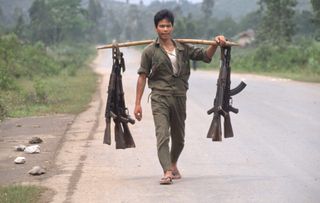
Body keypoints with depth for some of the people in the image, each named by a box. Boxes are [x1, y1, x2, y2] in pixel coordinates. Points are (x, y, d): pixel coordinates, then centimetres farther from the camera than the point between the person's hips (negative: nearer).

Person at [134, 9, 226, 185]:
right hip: (160, 97, -4)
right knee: (162, 135, -18)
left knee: (179, 137, 15)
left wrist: (215, 44, -8)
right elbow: (142, 77, 0)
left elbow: (205, 56, 12)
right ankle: (167, 172, -25)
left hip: (179, 97, 4)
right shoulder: (150, 51, 1)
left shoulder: (182, 48, 10)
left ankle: (173, 164, 40)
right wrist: (137, 103, -4)